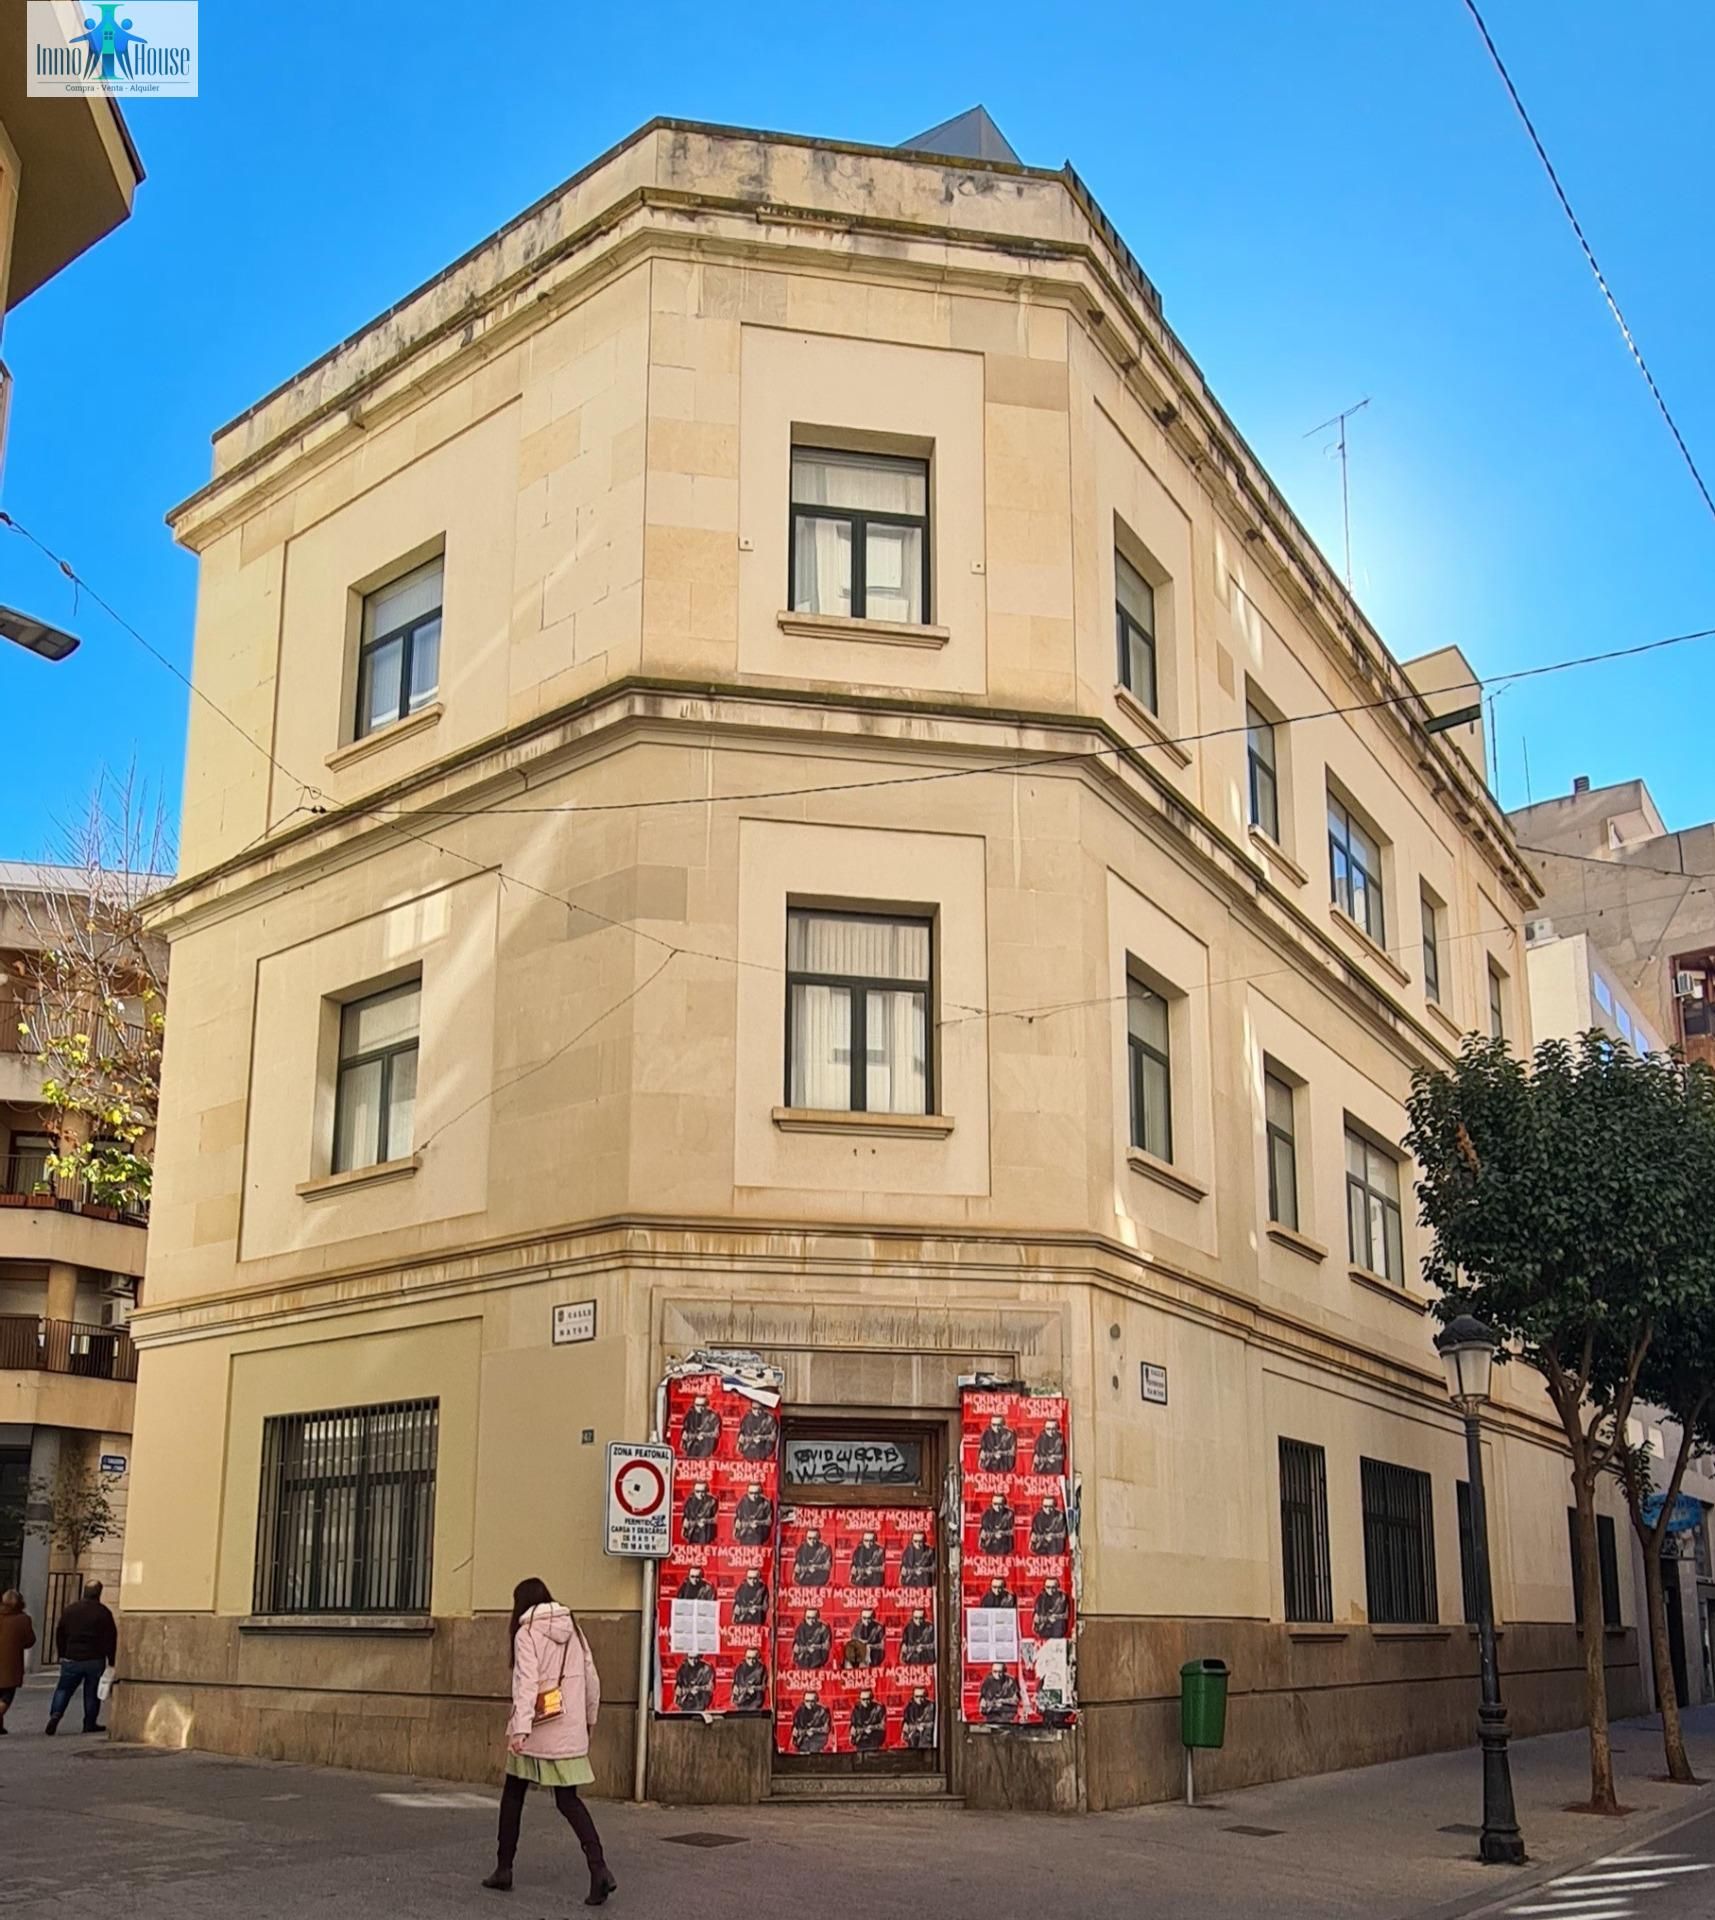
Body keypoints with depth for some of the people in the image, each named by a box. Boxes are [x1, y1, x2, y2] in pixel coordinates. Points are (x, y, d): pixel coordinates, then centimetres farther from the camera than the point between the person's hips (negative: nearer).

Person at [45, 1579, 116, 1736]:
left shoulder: (70, 1610, 4)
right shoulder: (103, 1613, -7)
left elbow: (60, 1634, 10)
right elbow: (111, 1639, -5)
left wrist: (62, 1655, 18)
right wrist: (111, 1661, 2)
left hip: (72, 1658, 2)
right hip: (95, 1660, -2)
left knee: (64, 1689, 10)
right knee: (92, 1693, 8)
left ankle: (55, 1715, -10)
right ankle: (90, 1724, 11)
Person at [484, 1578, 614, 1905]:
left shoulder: (527, 1634, -6)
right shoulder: (573, 1630, 9)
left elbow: (526, 1682, -19)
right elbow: (591, 1679, 11)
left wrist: (519, 1728, -26)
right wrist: (589, 1718, 25)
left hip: (538, 1731, -4)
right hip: (569, 1734, 4)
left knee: (513, 1795, 14)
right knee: (568, 1800, 5)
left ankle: (504, 1869, 20)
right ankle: (599, 1868, -13)